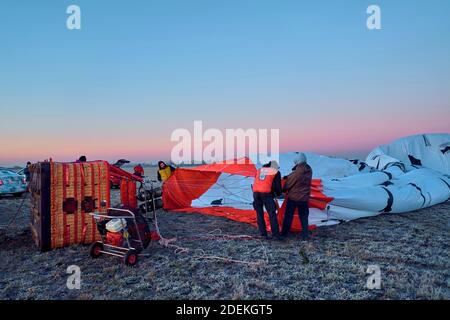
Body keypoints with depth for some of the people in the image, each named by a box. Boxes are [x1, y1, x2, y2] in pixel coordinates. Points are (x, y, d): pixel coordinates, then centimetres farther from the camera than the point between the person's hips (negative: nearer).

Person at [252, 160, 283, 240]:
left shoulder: (259, 170, 24)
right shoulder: (276, 172, 11)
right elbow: (277, 186, 9)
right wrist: (278, 194, 28)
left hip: (256, 192, 5)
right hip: (266, 194, -4)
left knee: (259, 214, 11)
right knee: (272, 214, 1)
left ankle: (263, 234, 13)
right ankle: (276, 234, 1)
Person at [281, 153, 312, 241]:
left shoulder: (296, 173, -23)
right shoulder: (309, 171, -4)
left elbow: (288, 184, -11)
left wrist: (283, 190, 10)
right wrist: (288, 177, 1)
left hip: (293, 197, -5)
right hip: (304, 198, 5)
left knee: (288, 216, 10)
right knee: (304, 217, 13)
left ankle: (284, 233, 21)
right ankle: (305, 236, 12)